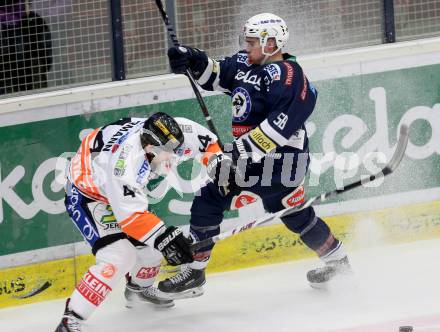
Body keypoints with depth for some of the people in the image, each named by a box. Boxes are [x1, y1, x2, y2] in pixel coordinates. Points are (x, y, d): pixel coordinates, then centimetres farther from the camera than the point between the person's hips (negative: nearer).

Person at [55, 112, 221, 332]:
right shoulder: (127, 159, -42)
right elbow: (130, 214, -43)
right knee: (119, 256, -22)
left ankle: (139, 289, 44)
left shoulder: (168, 135, -21)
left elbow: (207, 141, -1)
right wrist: (164, 236, -46)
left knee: (153, 242, 14)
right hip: (86, 193, -9)